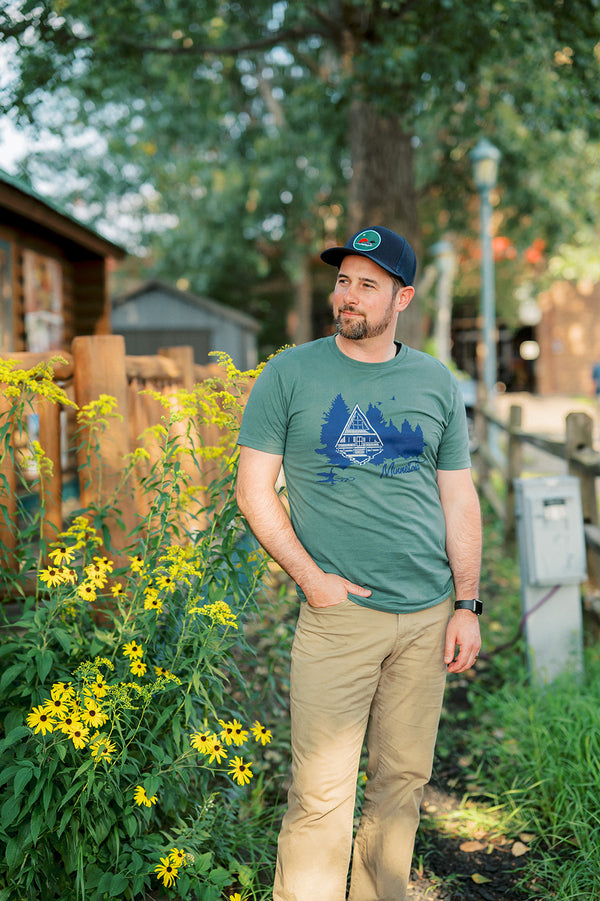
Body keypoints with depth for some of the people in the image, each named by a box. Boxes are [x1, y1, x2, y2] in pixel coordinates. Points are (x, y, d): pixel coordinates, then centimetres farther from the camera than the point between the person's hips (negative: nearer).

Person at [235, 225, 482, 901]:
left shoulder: (437, 383, 8)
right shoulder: (290, 375, -1)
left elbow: (460, 500, 10)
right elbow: (253, 490, -1)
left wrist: (467, 606, 5)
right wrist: (310, 579, -10)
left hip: (428, 616, 4)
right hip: (337, 613, -3)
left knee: (403, 779, 13)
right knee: (321, 794, -3)